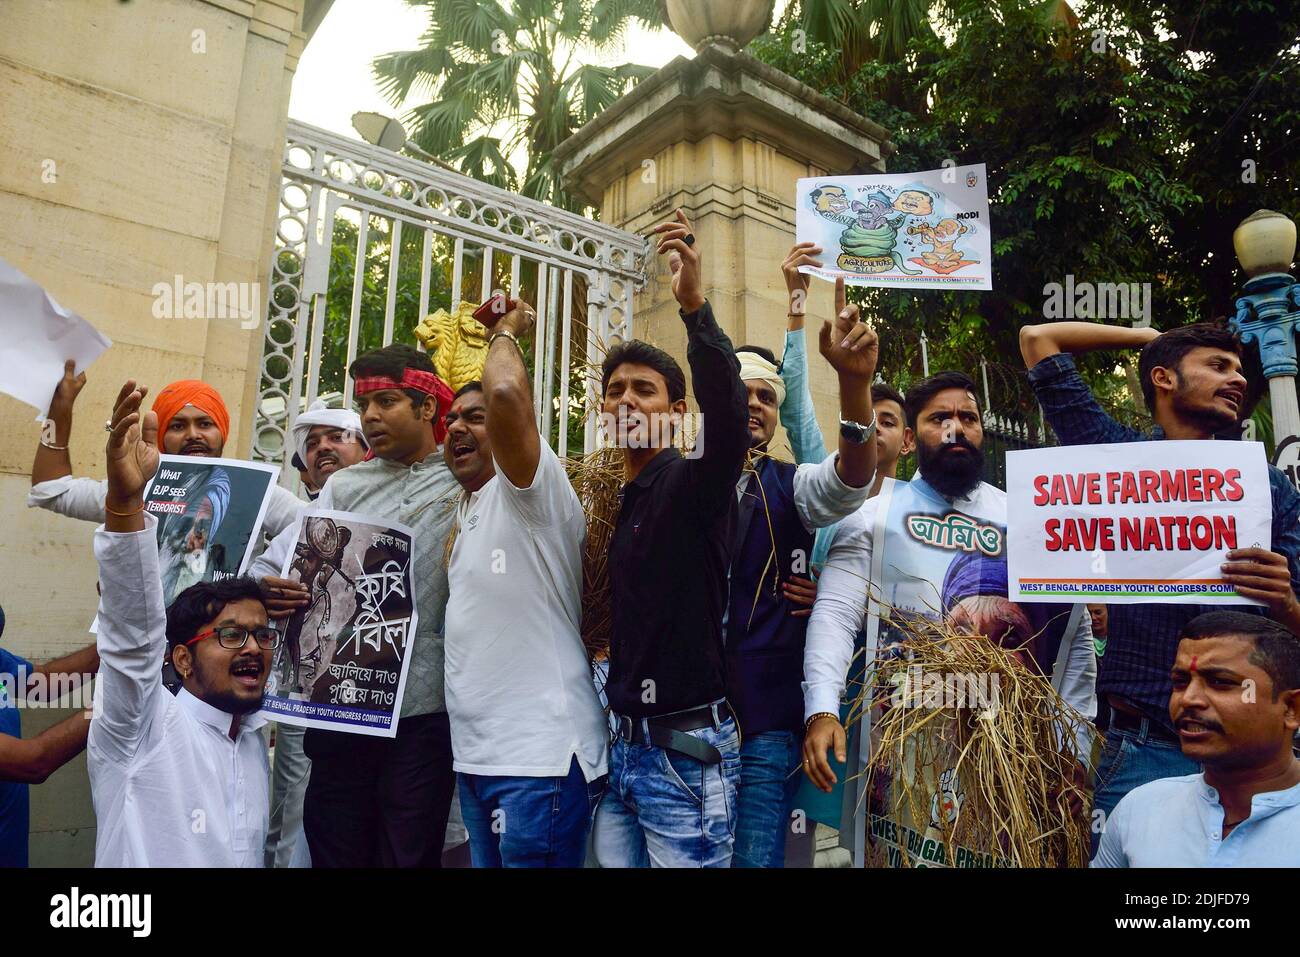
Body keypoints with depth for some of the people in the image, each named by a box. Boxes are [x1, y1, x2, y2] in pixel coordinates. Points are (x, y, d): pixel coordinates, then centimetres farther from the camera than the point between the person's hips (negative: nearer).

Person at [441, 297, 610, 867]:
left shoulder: (530, 493, -12)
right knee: (486, 861, 19)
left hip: (539, 760, -9)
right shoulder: (467, 510, 14)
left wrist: (506, 330, -9)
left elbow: (506, 393, -27)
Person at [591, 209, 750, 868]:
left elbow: (727, 416, -32)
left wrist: (695, 306, -42)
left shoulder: (696, 483, -10)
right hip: (622, 746, 7)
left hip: (686, 749, -7)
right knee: (615, 860, 16)